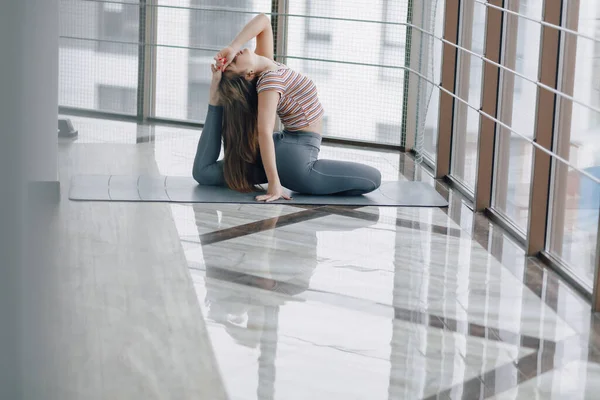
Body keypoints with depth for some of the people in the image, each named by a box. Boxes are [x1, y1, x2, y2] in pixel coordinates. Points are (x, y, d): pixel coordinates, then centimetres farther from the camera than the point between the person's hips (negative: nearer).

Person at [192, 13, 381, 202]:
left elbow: (263, 21, 3)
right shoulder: (270, 81, -24)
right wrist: (275, 184, -35)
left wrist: (231, 48, -10)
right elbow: (264, 132, -31)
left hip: (287, 148, 10)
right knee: (373, 178, -5)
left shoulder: (264, 63, 1)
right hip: (296, 156, -10)